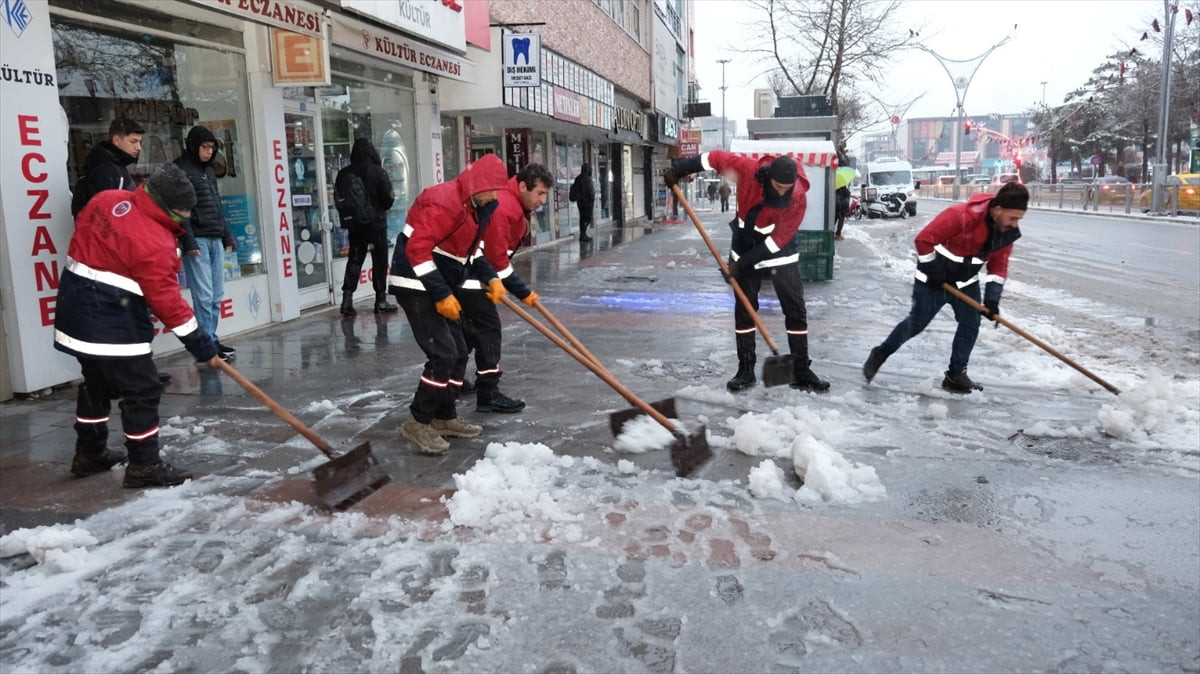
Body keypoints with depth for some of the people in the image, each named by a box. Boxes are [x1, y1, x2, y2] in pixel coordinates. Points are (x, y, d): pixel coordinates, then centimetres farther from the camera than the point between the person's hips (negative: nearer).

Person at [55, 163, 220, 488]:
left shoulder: (106, 199, 1)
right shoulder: (154, 242, -23)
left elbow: (82, 232, 16)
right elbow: (167, 300, -21)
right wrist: (200, 343, -15)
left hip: (77, 309, 10)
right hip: (114, 323, -9)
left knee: (97, 383, 22)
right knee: (142, 390, -1)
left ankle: (89, 454, 34)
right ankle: (145, 465, 6)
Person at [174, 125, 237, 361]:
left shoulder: (209, 170, 20)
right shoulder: (180, 169, -5)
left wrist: (227, 236, 20)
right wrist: (188, 241, -17)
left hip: (215, 239, 8)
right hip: (197, 240, -8)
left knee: (217, 295, 8)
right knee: (204, 295, -8)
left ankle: (212, 340, 15)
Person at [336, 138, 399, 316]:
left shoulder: (344, 174, -2)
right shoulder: (378, 172, -12)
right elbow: (388, 198, -10)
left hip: (354, 225, 3)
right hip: (376, 223, -3)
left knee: (354, 261, 10)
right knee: (380, 261, 7)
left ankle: (347, 299, 3)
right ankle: (381, 300, 11)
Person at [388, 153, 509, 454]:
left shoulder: (475, 206, 9)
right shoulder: (444, 202, -22)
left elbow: (470, 247, 21)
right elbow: (417, 249, -27)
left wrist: (490, 278, 7)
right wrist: (441, 295, -26)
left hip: (438, 285, 10)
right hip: (416, 286, -10)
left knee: (459, 353, 12)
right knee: (443, 354, -14)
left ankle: (445, 417, 24)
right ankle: (417, 423, 0)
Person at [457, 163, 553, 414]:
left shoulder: (518, 206, 7)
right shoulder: (502, 208, -25)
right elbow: (497, 260, -26)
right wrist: (523, 293, -21)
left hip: (478, 269, 11)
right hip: (466, 274, -11)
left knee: (471, 325, 20)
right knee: (488, 326, -11)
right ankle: (488, 393, -8)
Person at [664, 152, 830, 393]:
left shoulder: (798, 199, -24)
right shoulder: (749, 170, -22)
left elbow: (777, 240, -23)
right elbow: (716, 158, -7)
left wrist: (742, 263, -23)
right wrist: (678, 168, -7)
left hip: (781, 254, -1)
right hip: (746, 249, 1)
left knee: (796, 310, -2)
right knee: (744, 310, 2)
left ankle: (802, 372, 7)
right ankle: (745, 370, 11)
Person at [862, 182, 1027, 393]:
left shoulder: (1007, 231, -8)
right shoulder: (961, 216, -32)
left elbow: (999, 265, -1)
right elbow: (924, 239, -26)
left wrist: (992, 298, -11)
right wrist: (933, 270, -19)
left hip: (966, 282, 6)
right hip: (934, 280, -6)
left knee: (970, 325, 0)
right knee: (915, 325, 2)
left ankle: (955, 375, 11)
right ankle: (880, 354, 23)